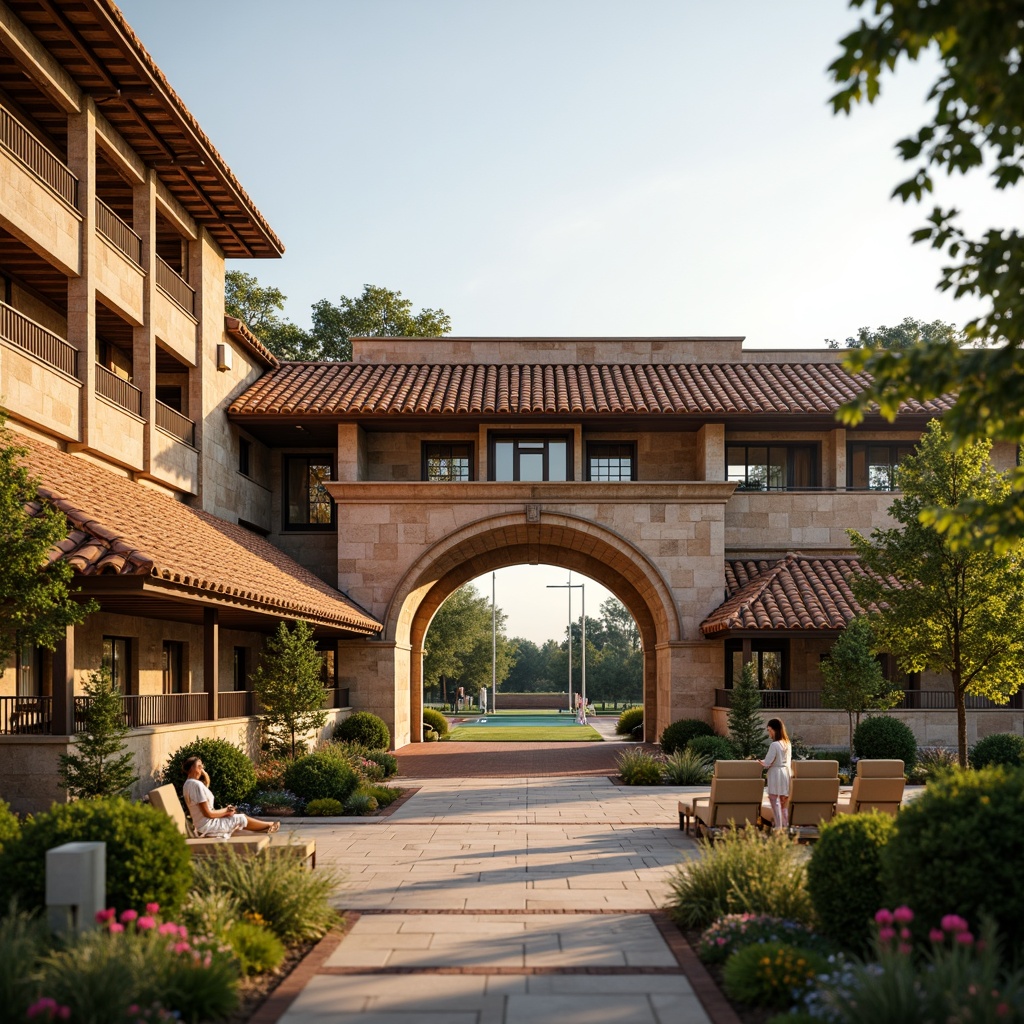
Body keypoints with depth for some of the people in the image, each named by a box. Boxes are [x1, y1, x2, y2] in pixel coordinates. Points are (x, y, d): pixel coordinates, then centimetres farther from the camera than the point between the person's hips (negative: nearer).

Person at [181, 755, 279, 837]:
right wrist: (226, 811, -9)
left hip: (200, 825, 10)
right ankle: (269, 825, 25)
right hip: (207, 825, -10)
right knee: (242, 819, 4)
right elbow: (208, 813, -22)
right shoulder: (197, 785, -24)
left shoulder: (188, 784, 6)